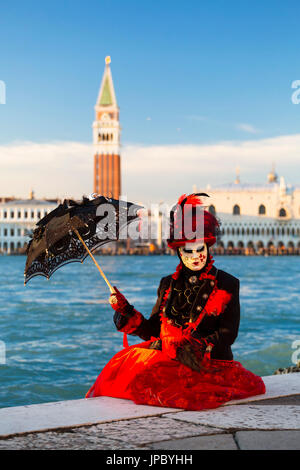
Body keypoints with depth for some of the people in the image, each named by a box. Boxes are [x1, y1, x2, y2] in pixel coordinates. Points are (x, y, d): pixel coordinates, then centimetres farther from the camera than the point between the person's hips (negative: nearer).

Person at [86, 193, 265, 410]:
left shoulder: (228, 285, 4)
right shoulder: (168, 285, 16)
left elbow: (227, 335, -4)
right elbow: (153, 331, 13)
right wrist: (125, 310, -1)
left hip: (208, 365, -4)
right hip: (168, 359, 5)